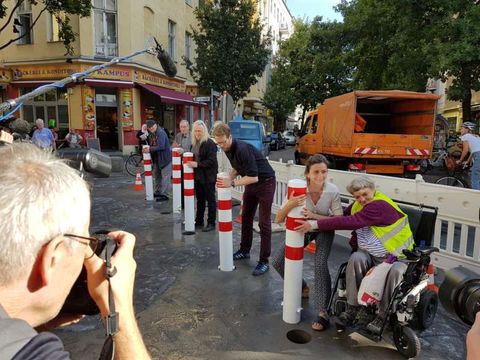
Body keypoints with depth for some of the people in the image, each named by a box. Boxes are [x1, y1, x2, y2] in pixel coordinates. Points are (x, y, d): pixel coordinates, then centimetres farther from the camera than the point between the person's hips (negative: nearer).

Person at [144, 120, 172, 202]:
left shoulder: (161, 133, -18)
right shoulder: (151, 134, 9)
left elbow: (161, 146, -27)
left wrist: (149, 149, -24)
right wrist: (147, 148, -2)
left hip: (165, 158, -10)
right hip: (156, 158, 10)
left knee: (165, 176, -3)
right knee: (157, 176, 18)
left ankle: (164, 195, 2)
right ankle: (157, 192, 31)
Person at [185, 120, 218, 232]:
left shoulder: (209, 143, -13)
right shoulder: (194, 143, 11)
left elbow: (211, 161, -19)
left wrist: (197, 164, -23)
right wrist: (190, 162, 0)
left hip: (208, 176, -8)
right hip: (198, 175, 8)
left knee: (210, 199, 2)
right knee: (200, 199, 16)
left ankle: (211, 223, 10)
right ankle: (199, 221, 26)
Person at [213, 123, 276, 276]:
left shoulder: (242, 149, -30)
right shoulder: (228, 148, -3)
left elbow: (254, 177, -32)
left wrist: (232, 183, -33)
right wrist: (227, 179, -4)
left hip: (265, 182, -9)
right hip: (251, 183, 9)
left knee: (264, 222, -7)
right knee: (246, 217, 14)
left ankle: (264, 261, 0)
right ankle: (244, 250, 29)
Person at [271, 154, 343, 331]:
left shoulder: (333, 190, -26)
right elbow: (278, 220, -25)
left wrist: (315, 216, -37)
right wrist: (289, 205, -46)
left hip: (324, 230, -2)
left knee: (320, 265, -25)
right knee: (277, 261, -5)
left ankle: (323, 312, -11)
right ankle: (302, 289, 22)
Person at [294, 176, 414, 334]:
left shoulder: (380, 205, -22)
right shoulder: (358, 205, 7)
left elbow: (351, 222, -32)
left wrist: (315, 224, -33)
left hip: (397, 255, -5)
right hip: (370, 254, 6)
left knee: (395, 271, -35)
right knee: (356, 259, -26)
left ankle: (383, 315, -18)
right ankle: (352, 307, -18)